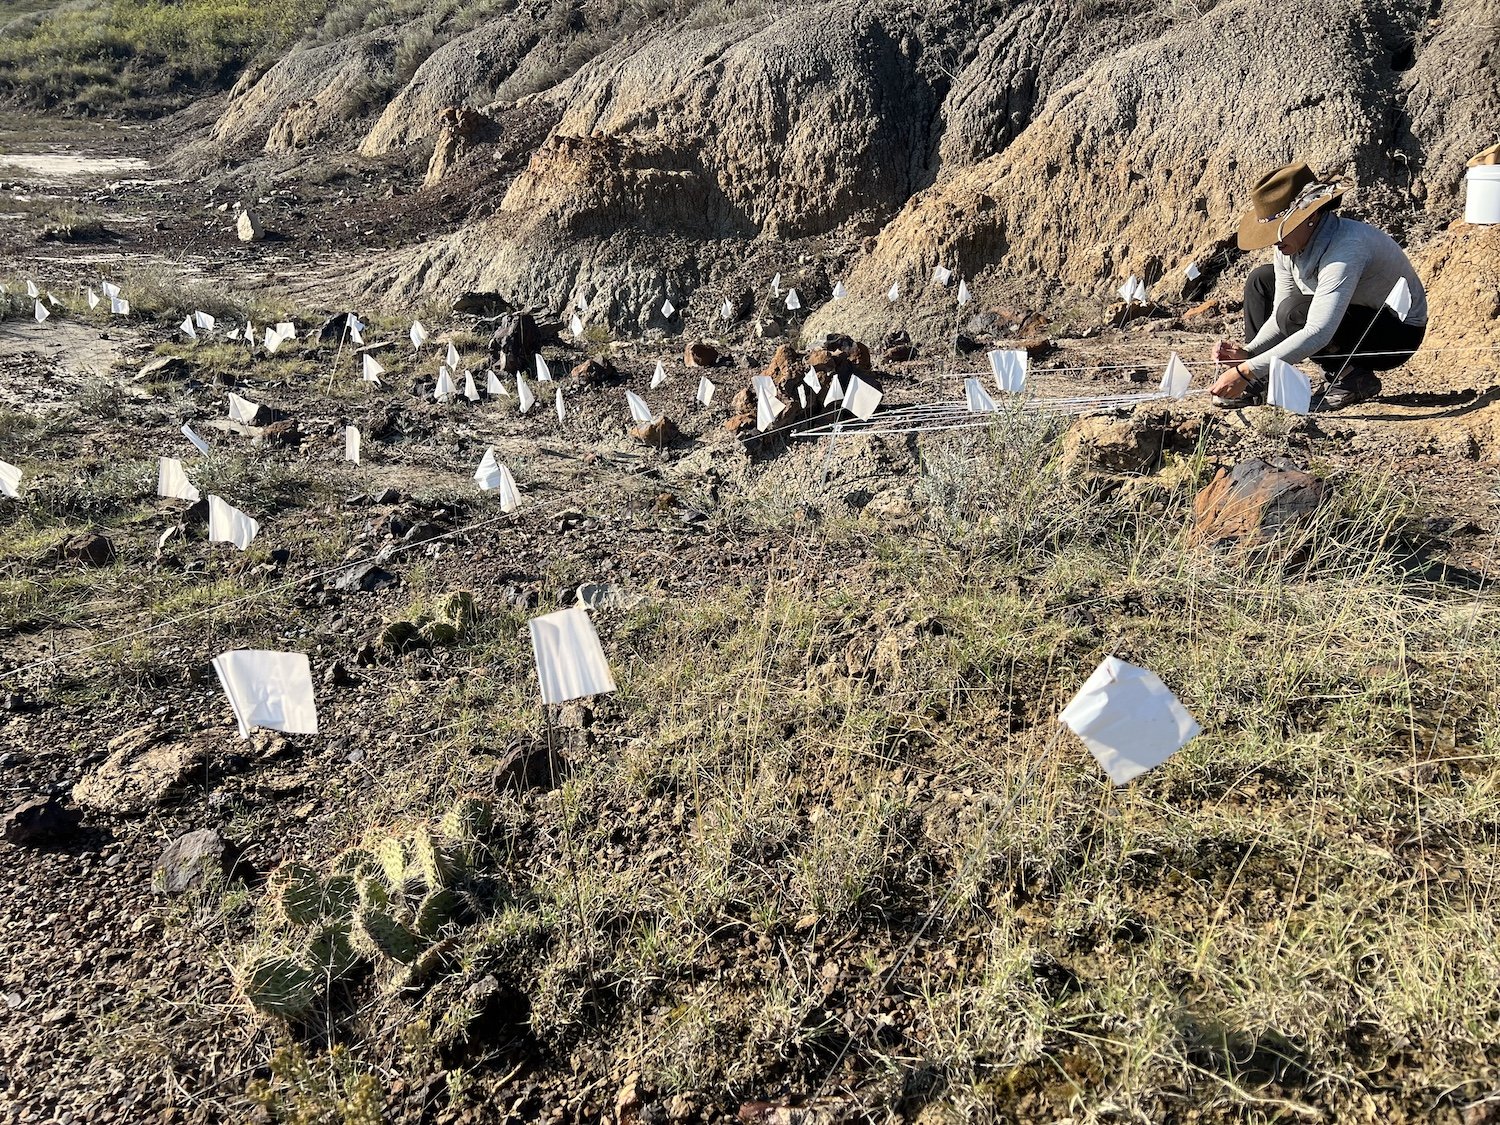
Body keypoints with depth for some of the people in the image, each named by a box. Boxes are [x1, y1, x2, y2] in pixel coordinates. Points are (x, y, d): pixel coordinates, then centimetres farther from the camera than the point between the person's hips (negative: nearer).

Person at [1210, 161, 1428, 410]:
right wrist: (1247, 352, -21)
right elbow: (1278, 317, -2)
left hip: (1398, 334, -9)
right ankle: (1257, 386, 0)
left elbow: (1317, 333, -42)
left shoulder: (1345, 248, -34)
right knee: (1261, 279, 3)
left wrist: (1246, 371, -44)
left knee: (1295, 312, -32)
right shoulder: (1290, 247, -8)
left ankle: (1354, 379, -10)